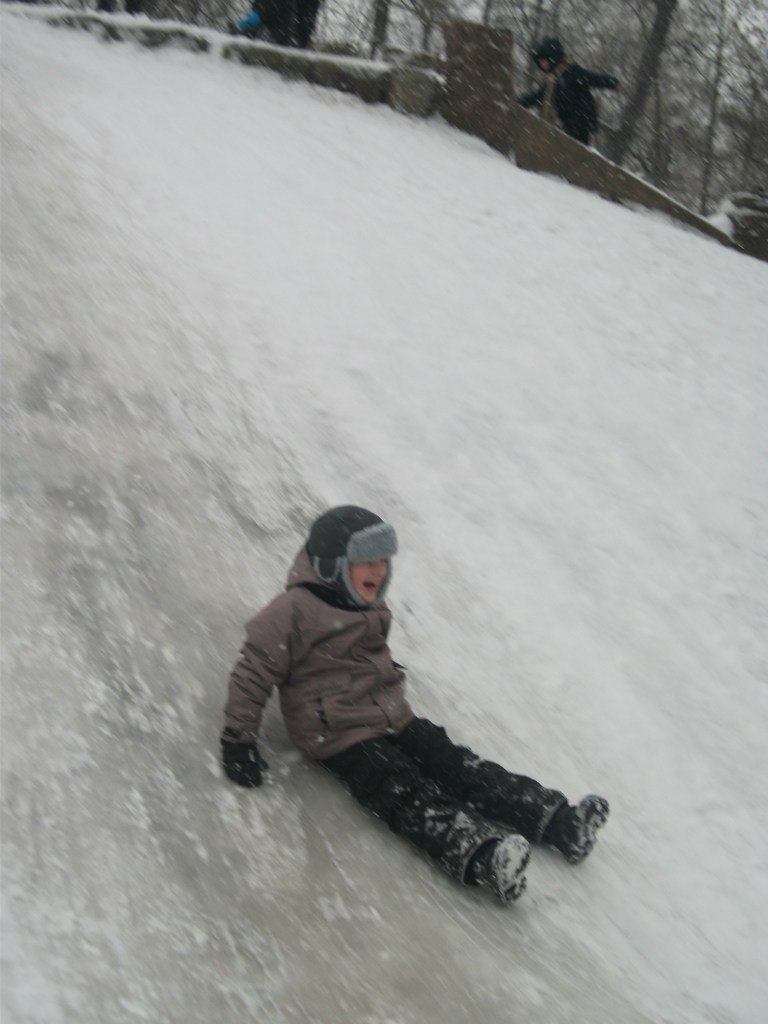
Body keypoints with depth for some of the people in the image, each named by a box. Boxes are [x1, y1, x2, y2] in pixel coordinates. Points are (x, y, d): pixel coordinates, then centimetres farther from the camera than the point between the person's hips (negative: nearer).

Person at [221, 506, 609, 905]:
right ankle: (481, 857, -46)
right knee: (409, 796, -26)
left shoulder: (368, 607, 12)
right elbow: (252, 673, -12)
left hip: (394, 719, 7)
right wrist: (238, 739, -13)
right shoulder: (293, 612, -14)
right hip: (340, 737, -7)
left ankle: (557, 820, -15)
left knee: (458, 767, -7)